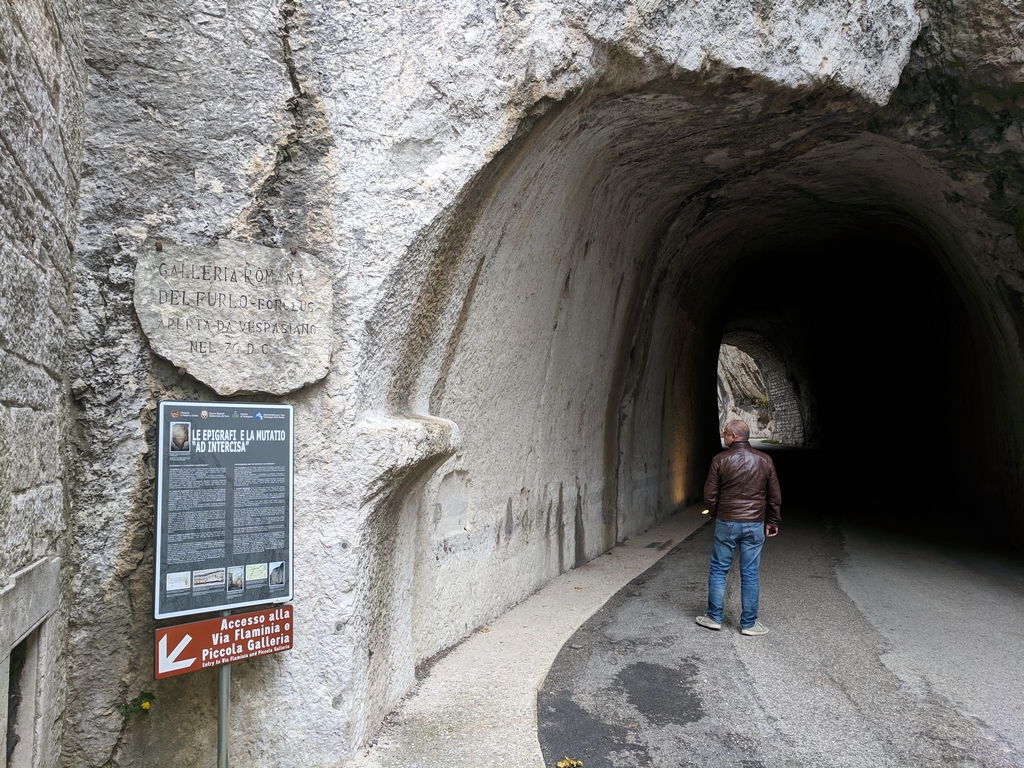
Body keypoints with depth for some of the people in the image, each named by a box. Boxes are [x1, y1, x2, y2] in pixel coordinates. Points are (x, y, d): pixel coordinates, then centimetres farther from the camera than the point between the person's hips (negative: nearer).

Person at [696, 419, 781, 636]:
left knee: (718, 570, 10)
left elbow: (710, 495, -4)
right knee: (750, 575, 7)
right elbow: (775, 496, 5)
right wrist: (773, 522, 16)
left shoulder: (720, 460, -7)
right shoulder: (765, 460, 0)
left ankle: (714, 617, 17)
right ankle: (749, 623, 15)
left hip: (726, 523, -2)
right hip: (755, 525, 2)